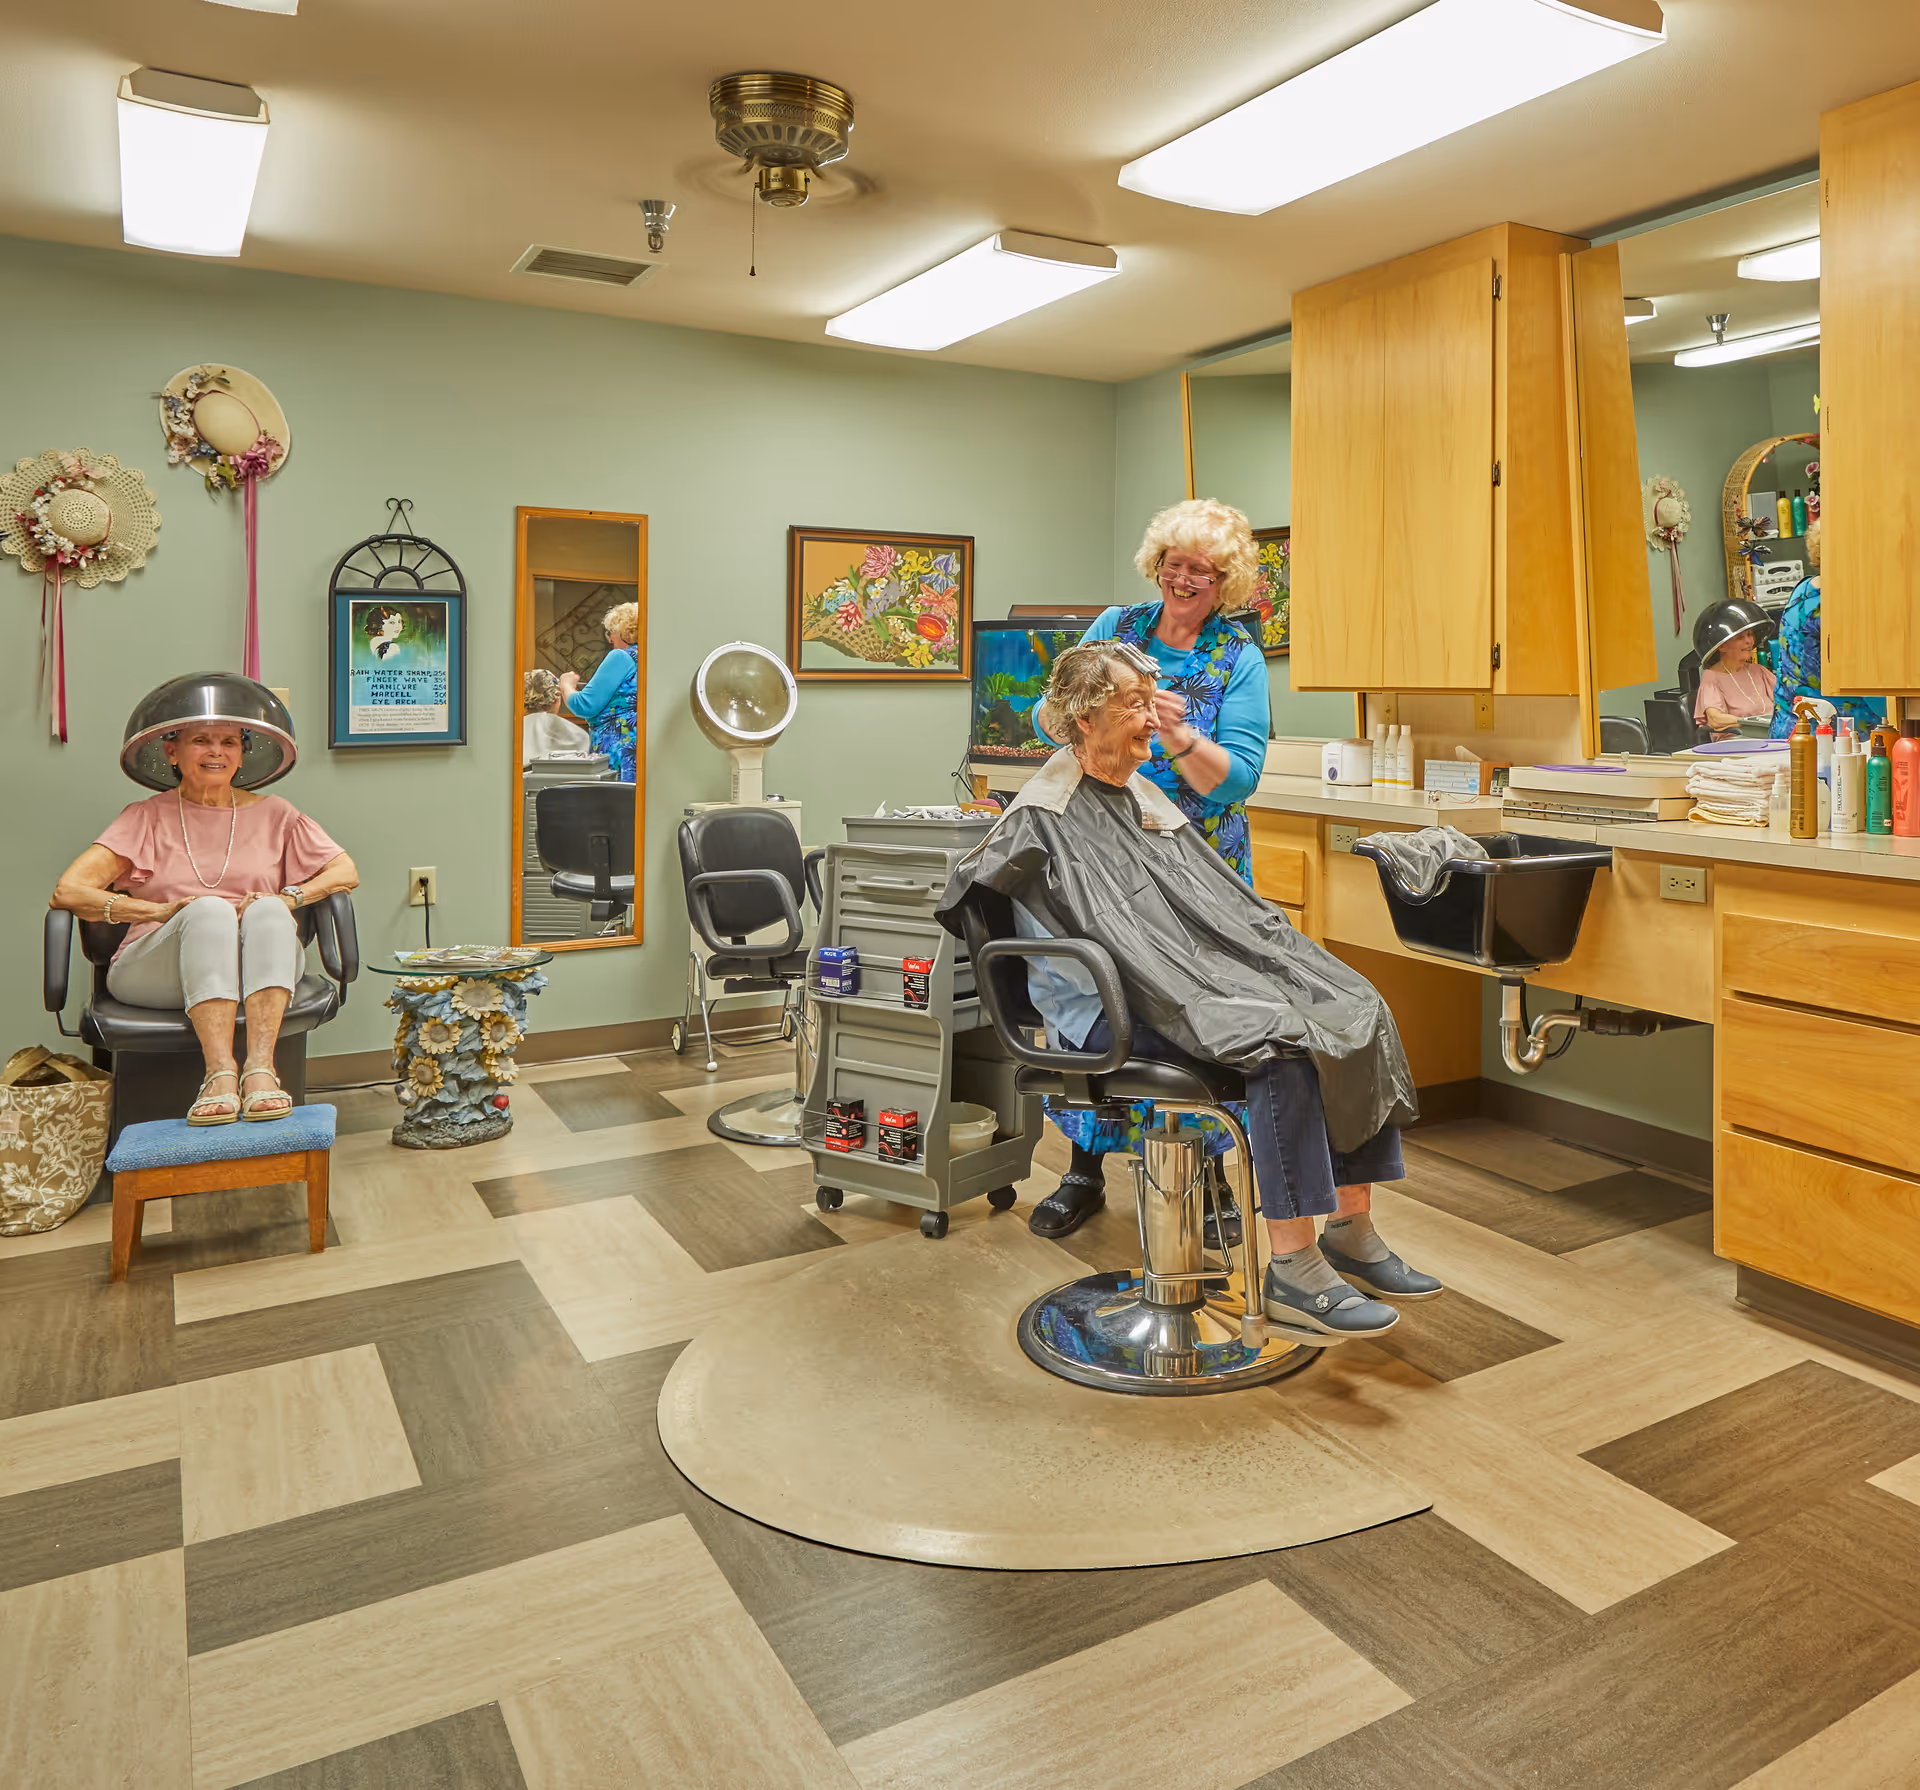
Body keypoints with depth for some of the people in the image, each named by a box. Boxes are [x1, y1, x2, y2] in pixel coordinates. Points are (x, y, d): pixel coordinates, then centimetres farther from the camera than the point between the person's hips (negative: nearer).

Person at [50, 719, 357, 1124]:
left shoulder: (271, 813, 18)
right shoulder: (147, 817, 14)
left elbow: (346, 873, 12)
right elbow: (68, 892, 2)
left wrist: (285, 899, -7)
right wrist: (162, 911, -13)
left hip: (260, 970, 1)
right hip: (153, 975, -1)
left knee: (267, 911, -31)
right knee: (209, 910, -33)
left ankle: (260, 1067, -47)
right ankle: (220, 1073, -49)